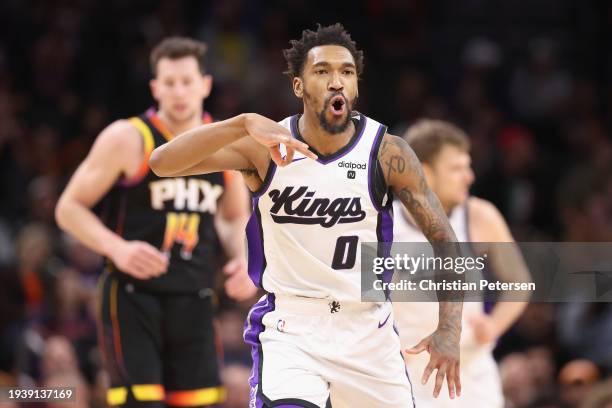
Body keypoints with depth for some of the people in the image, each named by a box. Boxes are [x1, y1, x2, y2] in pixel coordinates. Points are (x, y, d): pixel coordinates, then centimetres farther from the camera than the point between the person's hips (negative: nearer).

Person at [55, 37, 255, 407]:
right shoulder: (128, 140, -8)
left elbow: (235, 218, 23)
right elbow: (69, 208, -5)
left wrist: (244, 258, 2)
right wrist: (117, 248, -22)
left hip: (194, 302, 5)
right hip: (132, 297, -5)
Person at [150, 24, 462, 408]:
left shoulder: (387, 153, -8)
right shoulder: (266, 147, -9)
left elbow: (444, 239, -4)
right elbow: (162, 162, -21)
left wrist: (449, 330, -18)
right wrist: (245, 123, -35)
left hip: (367, 329, 2)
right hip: (290, 328, -2)